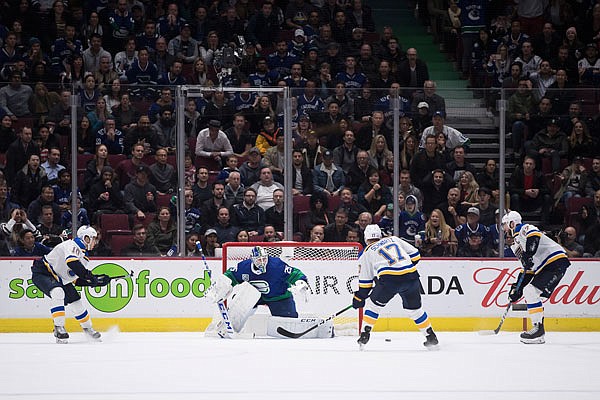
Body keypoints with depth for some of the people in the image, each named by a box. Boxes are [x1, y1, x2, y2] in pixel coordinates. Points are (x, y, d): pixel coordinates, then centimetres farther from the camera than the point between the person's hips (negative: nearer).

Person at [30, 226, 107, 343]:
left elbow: (76, 279, 12)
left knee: (76, 301, 7)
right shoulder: (72, 246, -22)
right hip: (42, 273, -10)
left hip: (60, 279, 10)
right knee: (58, 293, -35)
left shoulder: (84, 256, 9)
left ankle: (88, 329, 28)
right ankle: (59, 327, -31)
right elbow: (72, 262, -42)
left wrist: (97, 280, 3)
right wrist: (88, 275, -41)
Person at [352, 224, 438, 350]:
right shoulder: (394, 239, 27)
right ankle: (432, 338, 22)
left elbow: (365, 280, 20)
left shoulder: (367, 252, 20)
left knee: (374, 303, 18)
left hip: (389, 280, -3)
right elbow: (415, 254, 21)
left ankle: (364, 335, 12)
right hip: (411, 277, 3)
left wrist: (359, 297, 30)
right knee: (414, 308, 20)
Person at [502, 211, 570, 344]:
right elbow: (527, 269, 26)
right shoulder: (517, 243, 26)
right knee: (529, 292, 13)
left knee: (531, 291, -17)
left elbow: (534, 235, -29)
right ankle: (538, 331, 13)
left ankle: (538, 329, -18)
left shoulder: (524, 229, -3)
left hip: (556, 262, -11)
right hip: (545, 266, 11)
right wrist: (516, 289, 19)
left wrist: (528, 254, -36)